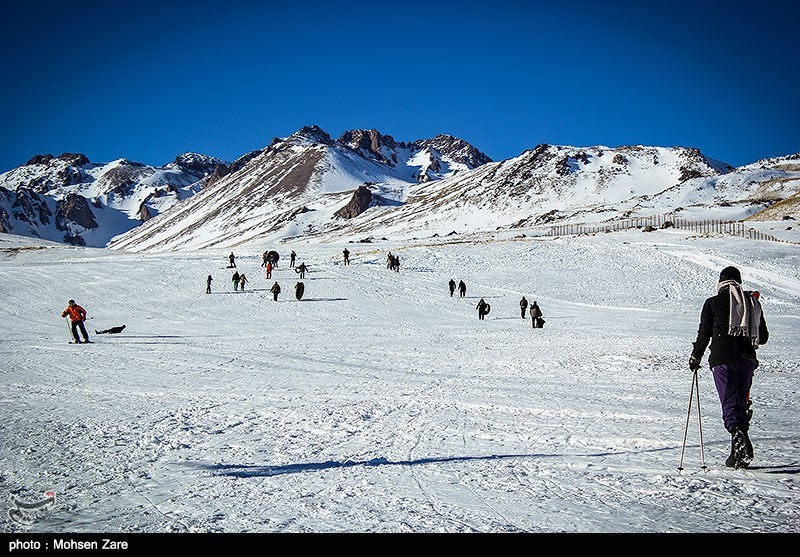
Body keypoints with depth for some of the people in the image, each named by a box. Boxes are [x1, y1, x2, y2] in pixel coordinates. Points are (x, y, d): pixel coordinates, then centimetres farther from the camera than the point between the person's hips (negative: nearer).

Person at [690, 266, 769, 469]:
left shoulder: (713, 303, 1)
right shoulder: (753, 302, 12)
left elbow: (704, 334, 2)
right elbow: (763, 337, 16)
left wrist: (695, 357, 15)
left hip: (723, 359, -4)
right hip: (747, 360, 4)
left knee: (730, 404, -7)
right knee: (741, 404, 13)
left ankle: (739, 436, -34)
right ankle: (738, 456, 14)